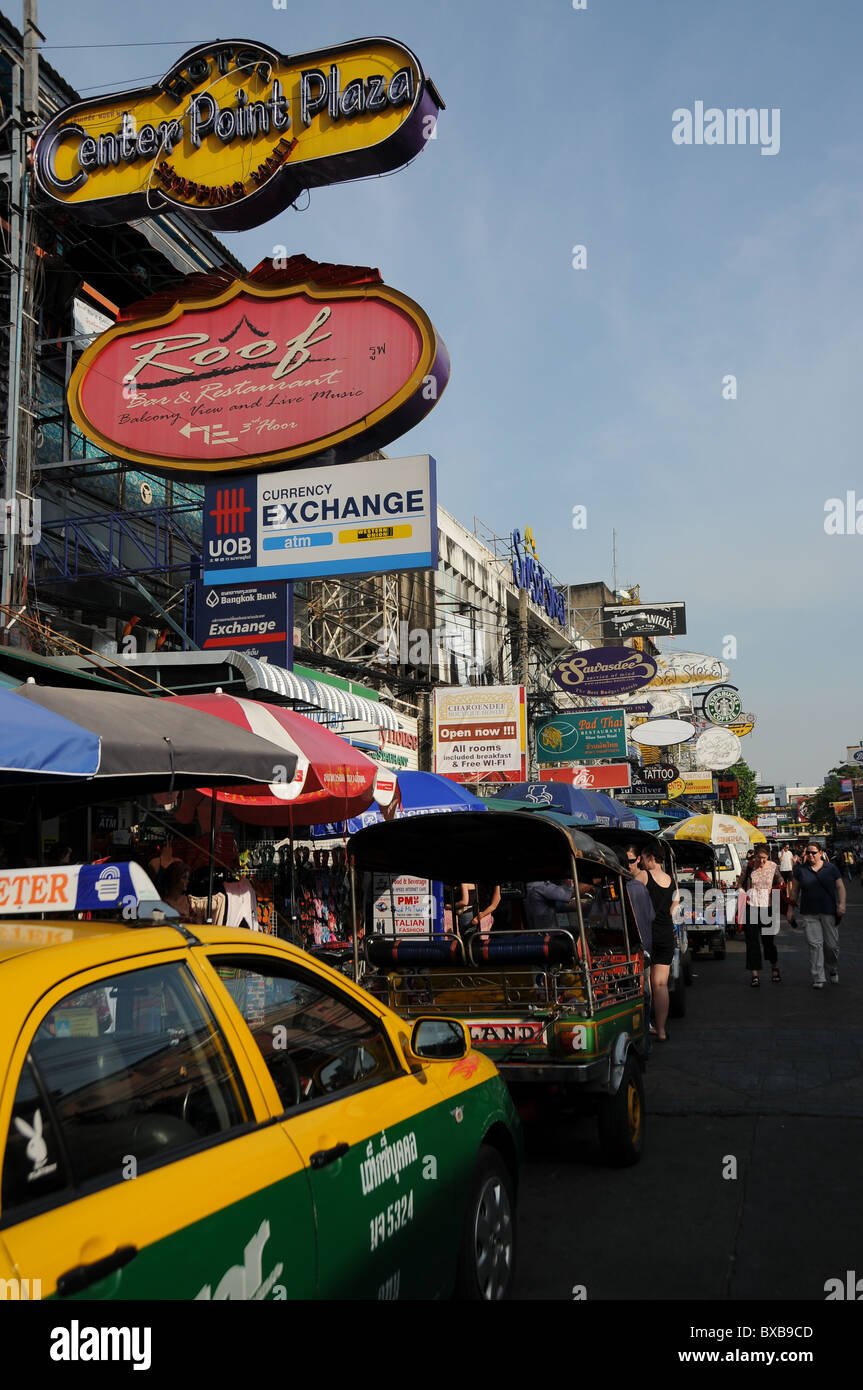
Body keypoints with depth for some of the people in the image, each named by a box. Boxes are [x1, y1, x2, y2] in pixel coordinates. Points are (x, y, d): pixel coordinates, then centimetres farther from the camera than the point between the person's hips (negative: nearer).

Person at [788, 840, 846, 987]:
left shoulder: (831, 868, 5)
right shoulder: (801, 870, 7)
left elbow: (840, 887, 4)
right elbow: (794, 890, 11)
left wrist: (841, 904, -9)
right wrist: (790, 909, 8)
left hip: (829, 912, 0)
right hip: (809, 913, 0)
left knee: (831, 944, 3)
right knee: (814, 944, -7)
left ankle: (833, 971, 30)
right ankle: (818, 979, -4)